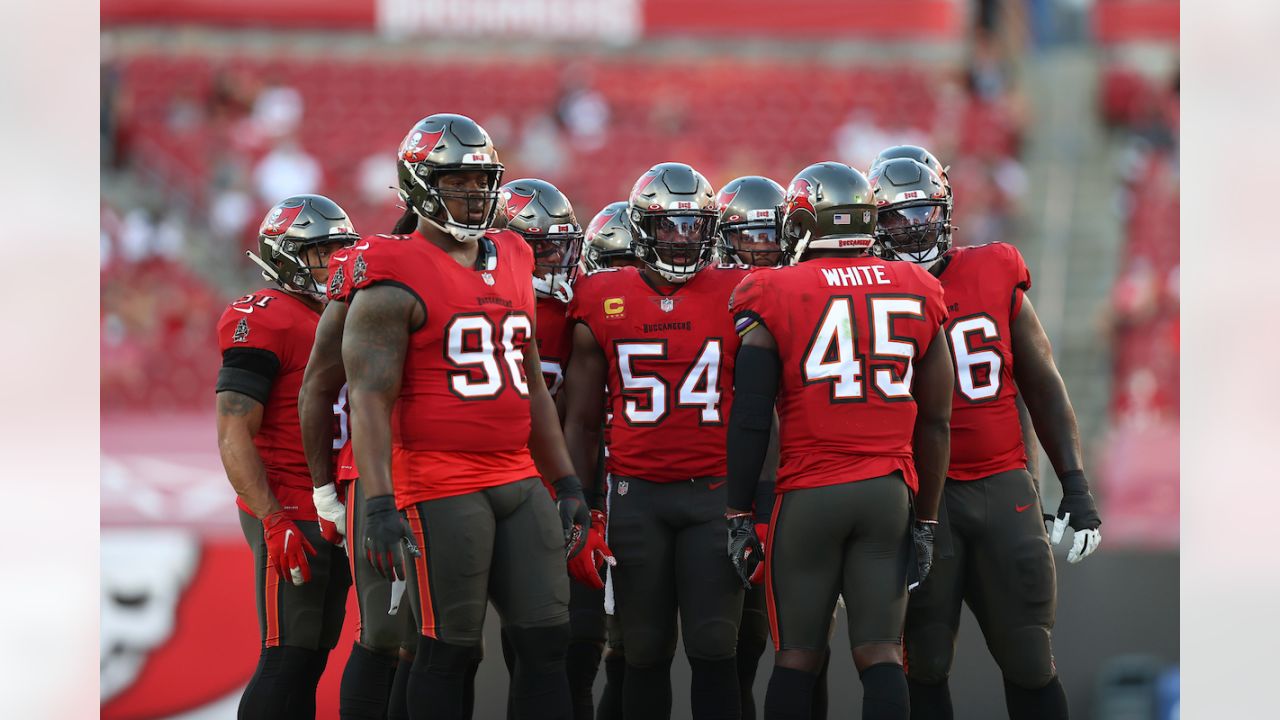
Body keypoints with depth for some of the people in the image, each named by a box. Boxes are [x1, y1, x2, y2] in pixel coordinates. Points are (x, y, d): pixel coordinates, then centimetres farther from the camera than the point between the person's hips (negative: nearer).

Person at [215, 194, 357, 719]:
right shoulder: (264, 322, -12)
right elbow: (233, 436, -17)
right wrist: (275, 523, -23)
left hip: (333, 515, 9)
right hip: (289, 518, -9)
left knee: (313, 656, 9)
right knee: (288, 658, -11)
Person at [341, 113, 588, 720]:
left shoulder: (511, 264, 16)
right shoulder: (395, 278, -7)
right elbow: (370, 398, -13)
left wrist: (567, 484, 20)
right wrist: (379, 504, -22)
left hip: (519, 482, 7)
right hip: (440, 489, -7)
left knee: (547, 641, 5)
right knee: (450, 651, -3)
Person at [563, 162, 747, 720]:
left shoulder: (736, 299, 2)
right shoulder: (603, 304, 5)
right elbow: (582, 420, 11)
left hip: (715, 491, -1)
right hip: (636, 494, 1)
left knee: (713, 650, -4)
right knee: (646, 653, 5)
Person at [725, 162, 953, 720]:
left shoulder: (775, 297, -4)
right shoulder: (915, 293, 6)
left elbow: (750, 422, -5)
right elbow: (934, 423, 8)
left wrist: (738, 514, 2)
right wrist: (925, 519, 14)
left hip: (810, 496, -2)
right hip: (889, 491, 2)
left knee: (797, 657, 6)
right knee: (880, 653, 2)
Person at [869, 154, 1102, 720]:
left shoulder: (995, 276, 5)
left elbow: (1043, 387, 11)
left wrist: (1076, 488, 6)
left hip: (1003, 484, 2)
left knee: (1029, 660, 3)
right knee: (925, 662, 1)